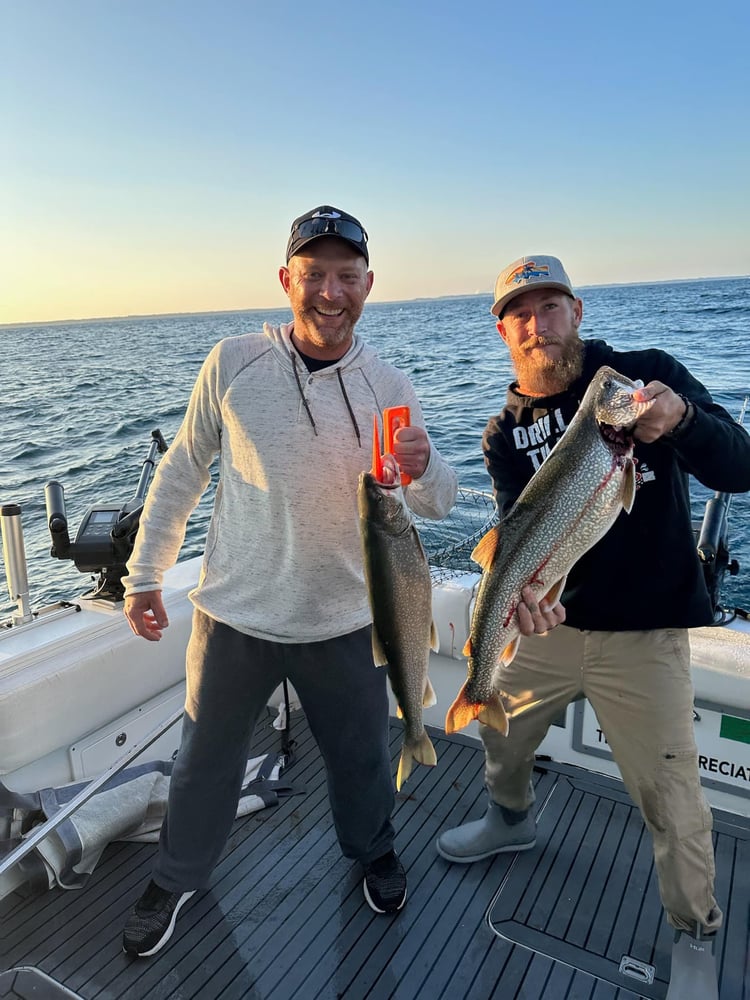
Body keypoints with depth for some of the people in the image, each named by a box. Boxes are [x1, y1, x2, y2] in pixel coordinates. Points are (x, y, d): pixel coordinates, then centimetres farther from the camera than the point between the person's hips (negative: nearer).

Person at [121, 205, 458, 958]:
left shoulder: (389, 388, -6)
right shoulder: (232, 363, -9)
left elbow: (436, 503, -6)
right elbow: (182, 471, -1)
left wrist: (423, 470, -29)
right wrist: (144, 572, 2)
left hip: (346, 622, 1)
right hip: (234, 615, 0)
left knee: (361, 757, 22)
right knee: (207, 761, 20)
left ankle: (372, 851, 54)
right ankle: (177, 877, 49)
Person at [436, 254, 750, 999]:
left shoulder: (649, 374, -9)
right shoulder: (506, 432, 0)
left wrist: (680, 417, -40)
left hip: (643, 636, -3)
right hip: (547, 623, 4)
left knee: (672, 801, 3)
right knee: (499, 734, 21)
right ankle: (511, 821, 55)